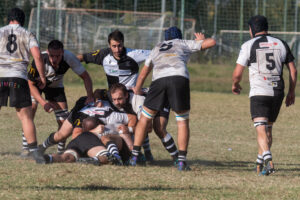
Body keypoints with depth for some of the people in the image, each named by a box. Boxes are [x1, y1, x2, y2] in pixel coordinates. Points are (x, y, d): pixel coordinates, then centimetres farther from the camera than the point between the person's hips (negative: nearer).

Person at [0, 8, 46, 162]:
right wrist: (42, 77, 8)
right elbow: (37, 56, 0)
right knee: (25, 116, 1)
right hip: (18, 77, 0)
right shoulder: (28, 35, 12)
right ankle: (33, 149, -5)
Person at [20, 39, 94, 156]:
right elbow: (31, 84, -25)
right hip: (36, 84, -2)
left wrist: (90, 96, -33)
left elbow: (85, 76, -19)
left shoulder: (69, 58, -32)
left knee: (64, 120, -8)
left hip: (55, 86, 2)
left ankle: (61, 151, 10)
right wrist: (43, 102, -36)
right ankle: (26, 148, -19)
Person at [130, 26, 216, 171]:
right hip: (180, 77, -2)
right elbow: (211, 42, 27)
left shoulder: (157, 48, 36)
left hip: (159, 79, 2)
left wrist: (137, 89, 59)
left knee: (145, 118, 14)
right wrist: (201, 40, 49)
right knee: (182, 121, 11)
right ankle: (181, 161, 4)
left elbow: (143, 73, 43)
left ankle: (134, 157, 9)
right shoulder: (184, 44, 28)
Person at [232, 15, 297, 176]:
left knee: (261, 130, -10)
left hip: (258, 92, -4)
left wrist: (235, 85, 18)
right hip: (277, 92, 5)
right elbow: (293, 70, 11)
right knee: (268, 128, 18)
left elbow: (237, 73, -3)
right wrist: (291, 92, 20)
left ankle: (268, 160, -32)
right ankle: (260, 165, 24)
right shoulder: (281, 44, 11)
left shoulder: (249, 45, -2)